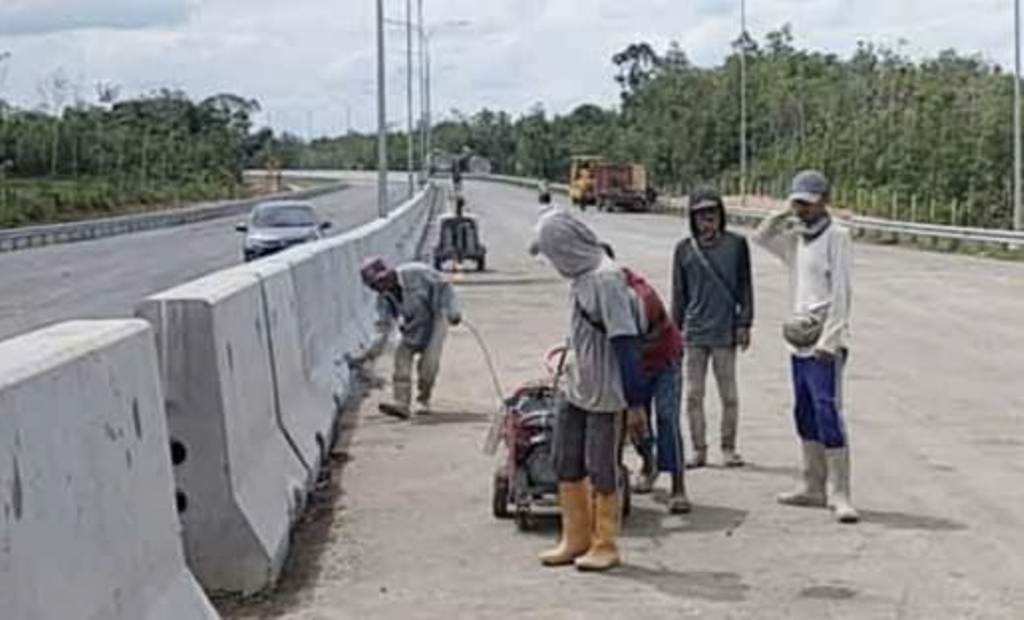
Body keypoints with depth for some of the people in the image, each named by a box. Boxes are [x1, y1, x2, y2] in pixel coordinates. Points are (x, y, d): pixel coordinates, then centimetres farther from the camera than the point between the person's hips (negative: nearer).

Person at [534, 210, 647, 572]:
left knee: (601, 470, 1)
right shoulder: (580, 276, 7)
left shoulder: (606, 278, -19)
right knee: (566, 464, 13)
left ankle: (605, 545, 15)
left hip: (606, 393, -9)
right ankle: (576, 539, 25)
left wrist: (635, 402, -21)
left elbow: (626, 341, -21)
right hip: (576, 389, 9)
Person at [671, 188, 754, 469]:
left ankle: (728, 448, 17)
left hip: (725, 331, -2)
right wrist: (676, 328, 8)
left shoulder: (736, 244, 1)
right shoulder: (684, 249, 5)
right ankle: (699, 449, 15)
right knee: (693, 395, 5)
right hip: (694, 332, 2)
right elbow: (679, 293, 11)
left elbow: (745, 286, 4)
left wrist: (744, 323, -2)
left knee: (729, 394, 5)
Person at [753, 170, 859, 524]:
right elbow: (760, 239, 26)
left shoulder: (837, 237, -8)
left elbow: (841, 292, -13)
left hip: (824, 343, -8)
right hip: (799, 340, 8)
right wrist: (783, 215, 9)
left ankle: (840, 495, -10)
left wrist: (829, 341, -18)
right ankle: (813, 487, 20)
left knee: (828, 415, -11)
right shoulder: (795, 239, 13)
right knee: (805, 416, 12)